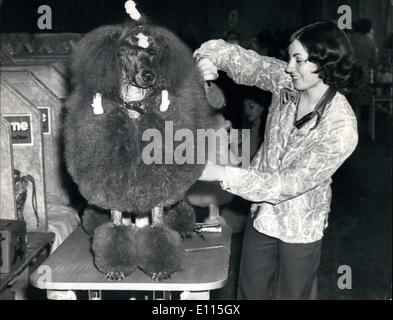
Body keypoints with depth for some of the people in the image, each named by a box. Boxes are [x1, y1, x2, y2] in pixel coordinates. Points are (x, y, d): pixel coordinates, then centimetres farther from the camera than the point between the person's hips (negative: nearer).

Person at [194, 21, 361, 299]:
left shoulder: (341, 128, -29)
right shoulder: (286, 82, -13)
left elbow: (291, 183, -28)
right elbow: (242, 60, -5)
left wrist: (223, 174, -31)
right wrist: (209, 57, -29)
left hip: (299, 226, -5)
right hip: (262, 210, 5)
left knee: (292, 294, 18)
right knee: (251, 291, 22)